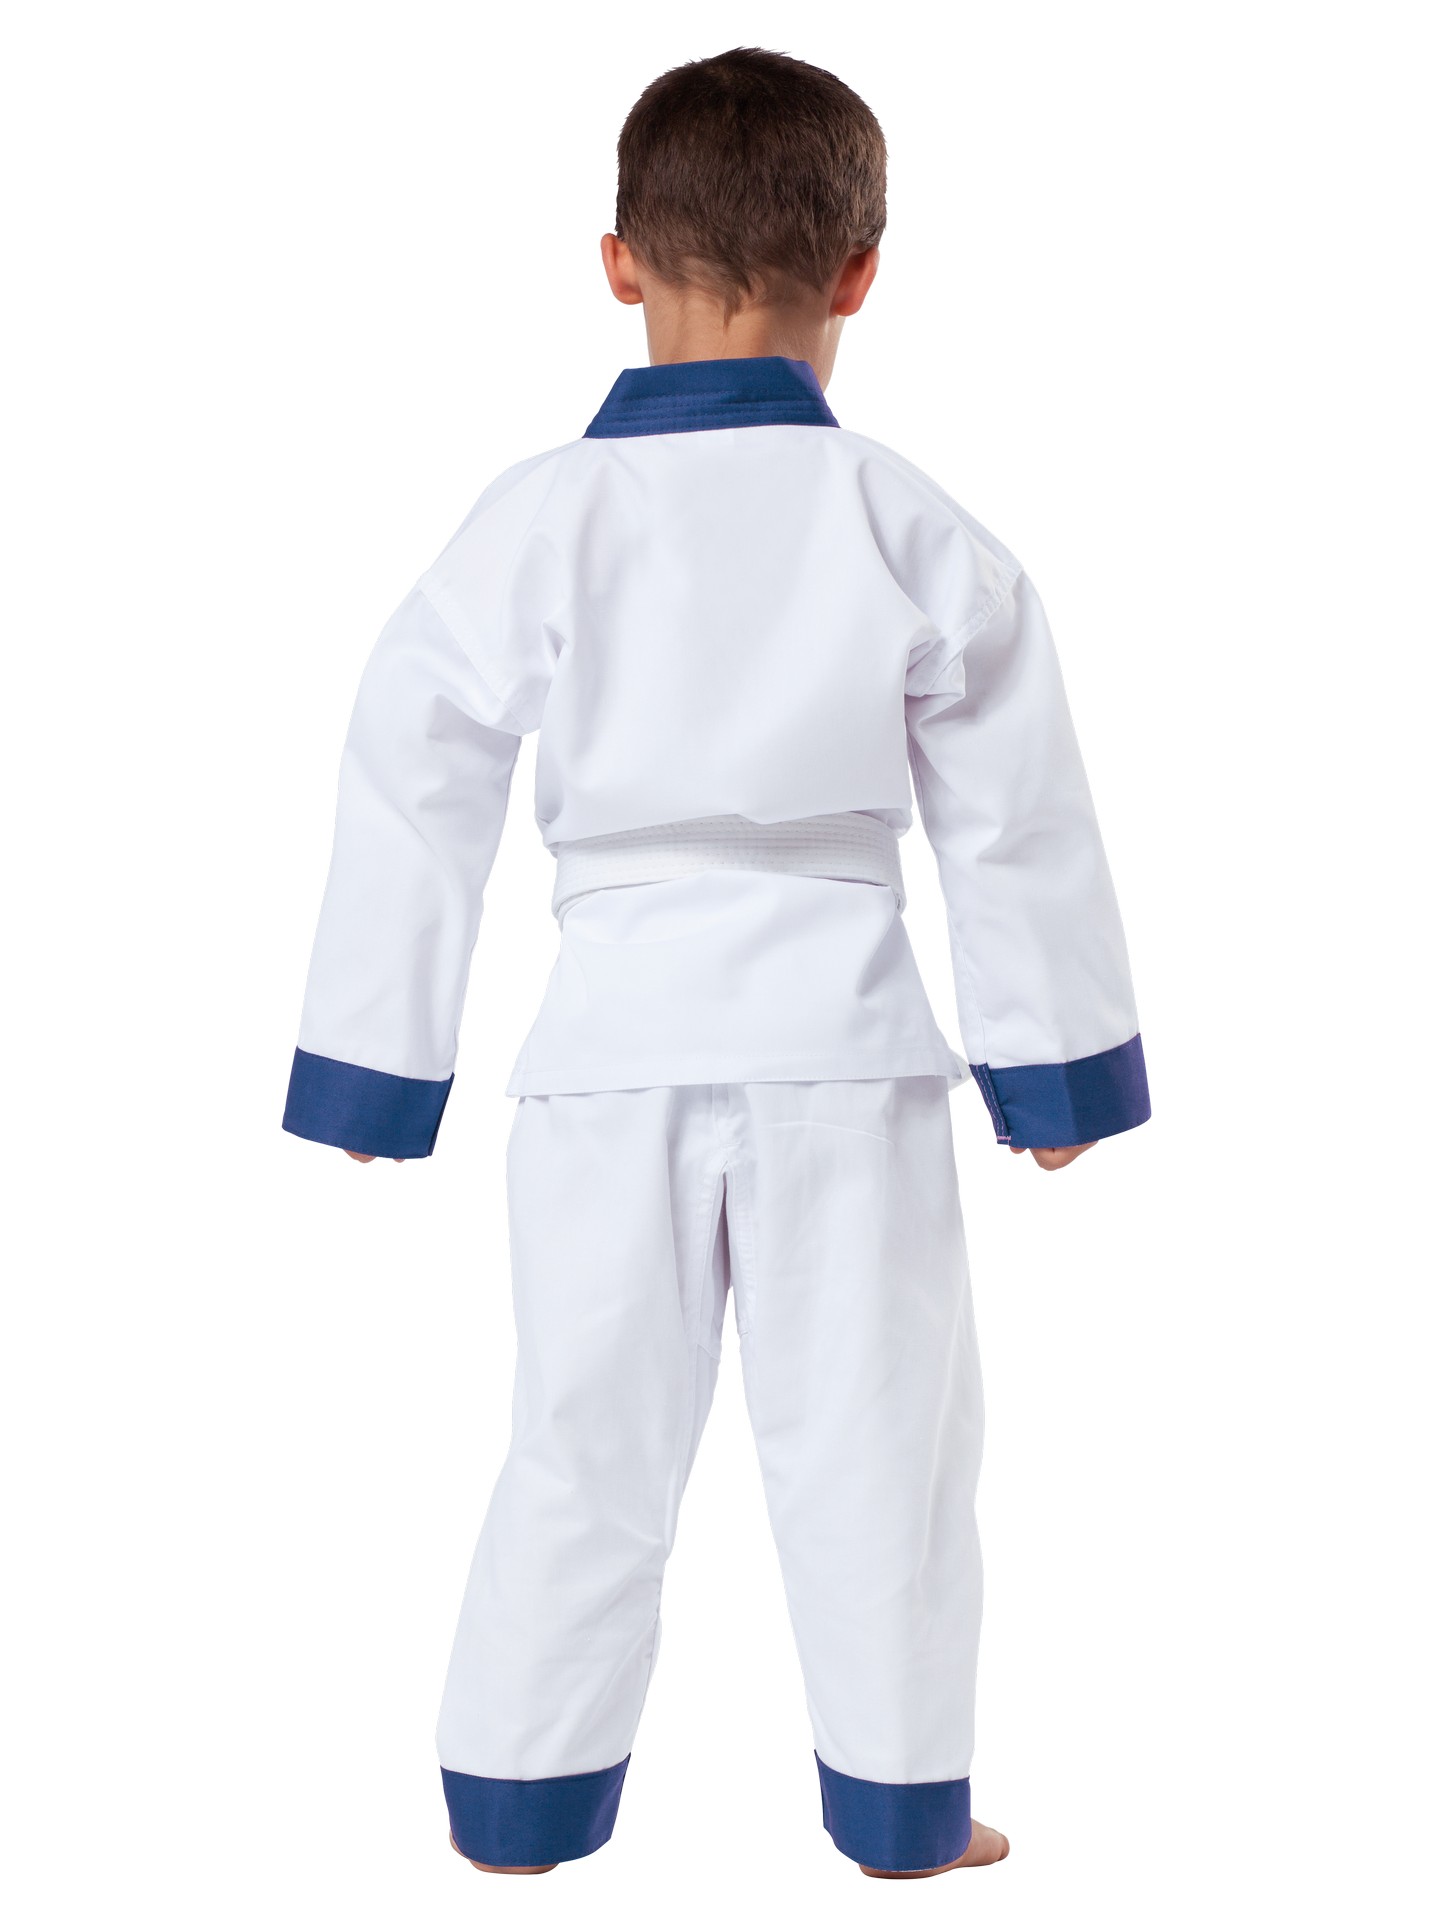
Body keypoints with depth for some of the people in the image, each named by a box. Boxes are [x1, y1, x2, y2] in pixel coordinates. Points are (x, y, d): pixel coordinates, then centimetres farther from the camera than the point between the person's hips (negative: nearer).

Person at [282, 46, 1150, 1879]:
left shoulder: (532, 524, -4)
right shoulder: (913, 531, -3)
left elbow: (413, 795, 0)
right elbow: (1014, 814, 3)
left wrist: (371, 1061, 8)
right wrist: (1055, 1051, 13)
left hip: (612, 1034, 1)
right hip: (841, 1034, 0)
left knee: (586, 1433, 13)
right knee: (869, 1431, 11)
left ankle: (517, 1802, 24)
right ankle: (906, 1811, 23)